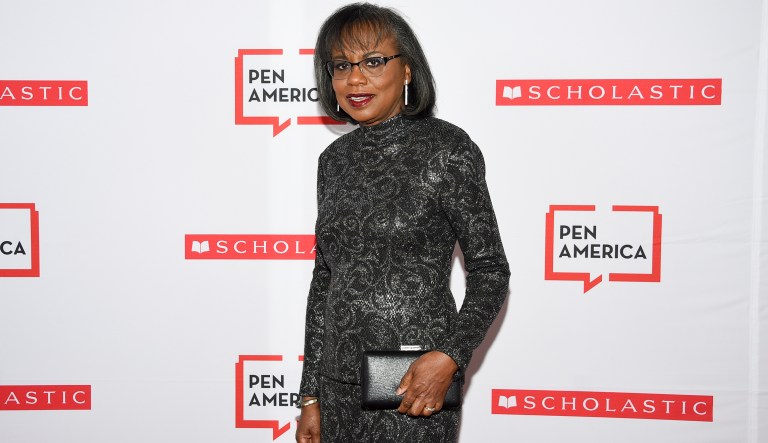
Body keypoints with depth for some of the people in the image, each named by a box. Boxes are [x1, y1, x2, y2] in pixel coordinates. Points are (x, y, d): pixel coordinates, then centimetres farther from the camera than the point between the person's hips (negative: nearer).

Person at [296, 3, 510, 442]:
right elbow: (323, 280, 10)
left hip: (414, 388, -5)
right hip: (338, 382, 5)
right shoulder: (335, 158, 6)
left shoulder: (445, 147, -9)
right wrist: (312, 396, 11)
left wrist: (448, 357, -21)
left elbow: (490, 269, -7)